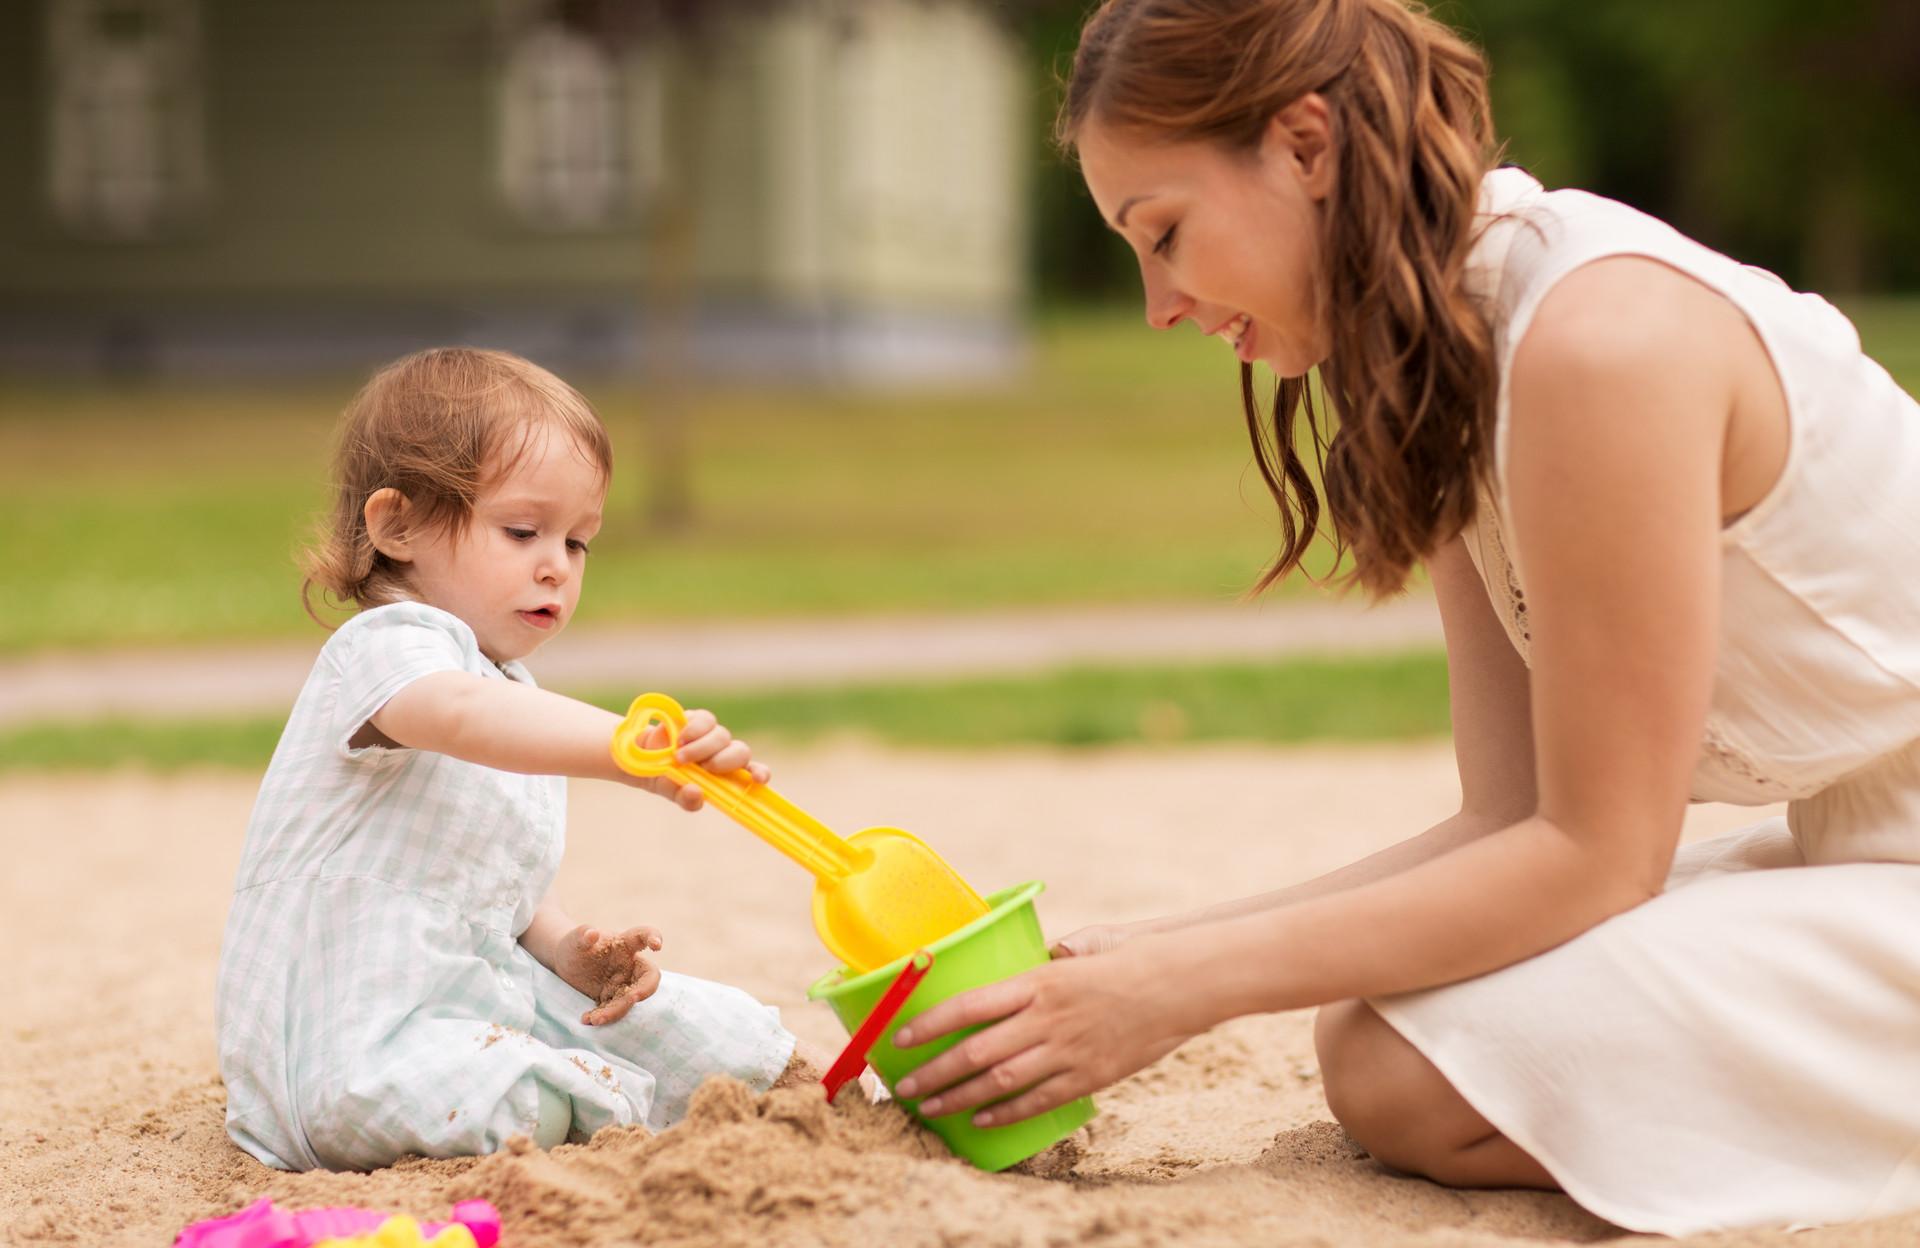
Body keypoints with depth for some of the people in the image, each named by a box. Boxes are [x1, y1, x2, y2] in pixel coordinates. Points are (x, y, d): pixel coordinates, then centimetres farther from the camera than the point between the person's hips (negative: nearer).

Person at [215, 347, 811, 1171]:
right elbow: (462, 716, -41)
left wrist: (571, 952, 3)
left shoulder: (522, 701, 18)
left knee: (726, 1033, -7)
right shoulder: (386, 648, -15)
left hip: (493, 995, 9)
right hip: (356, 1038, -9)